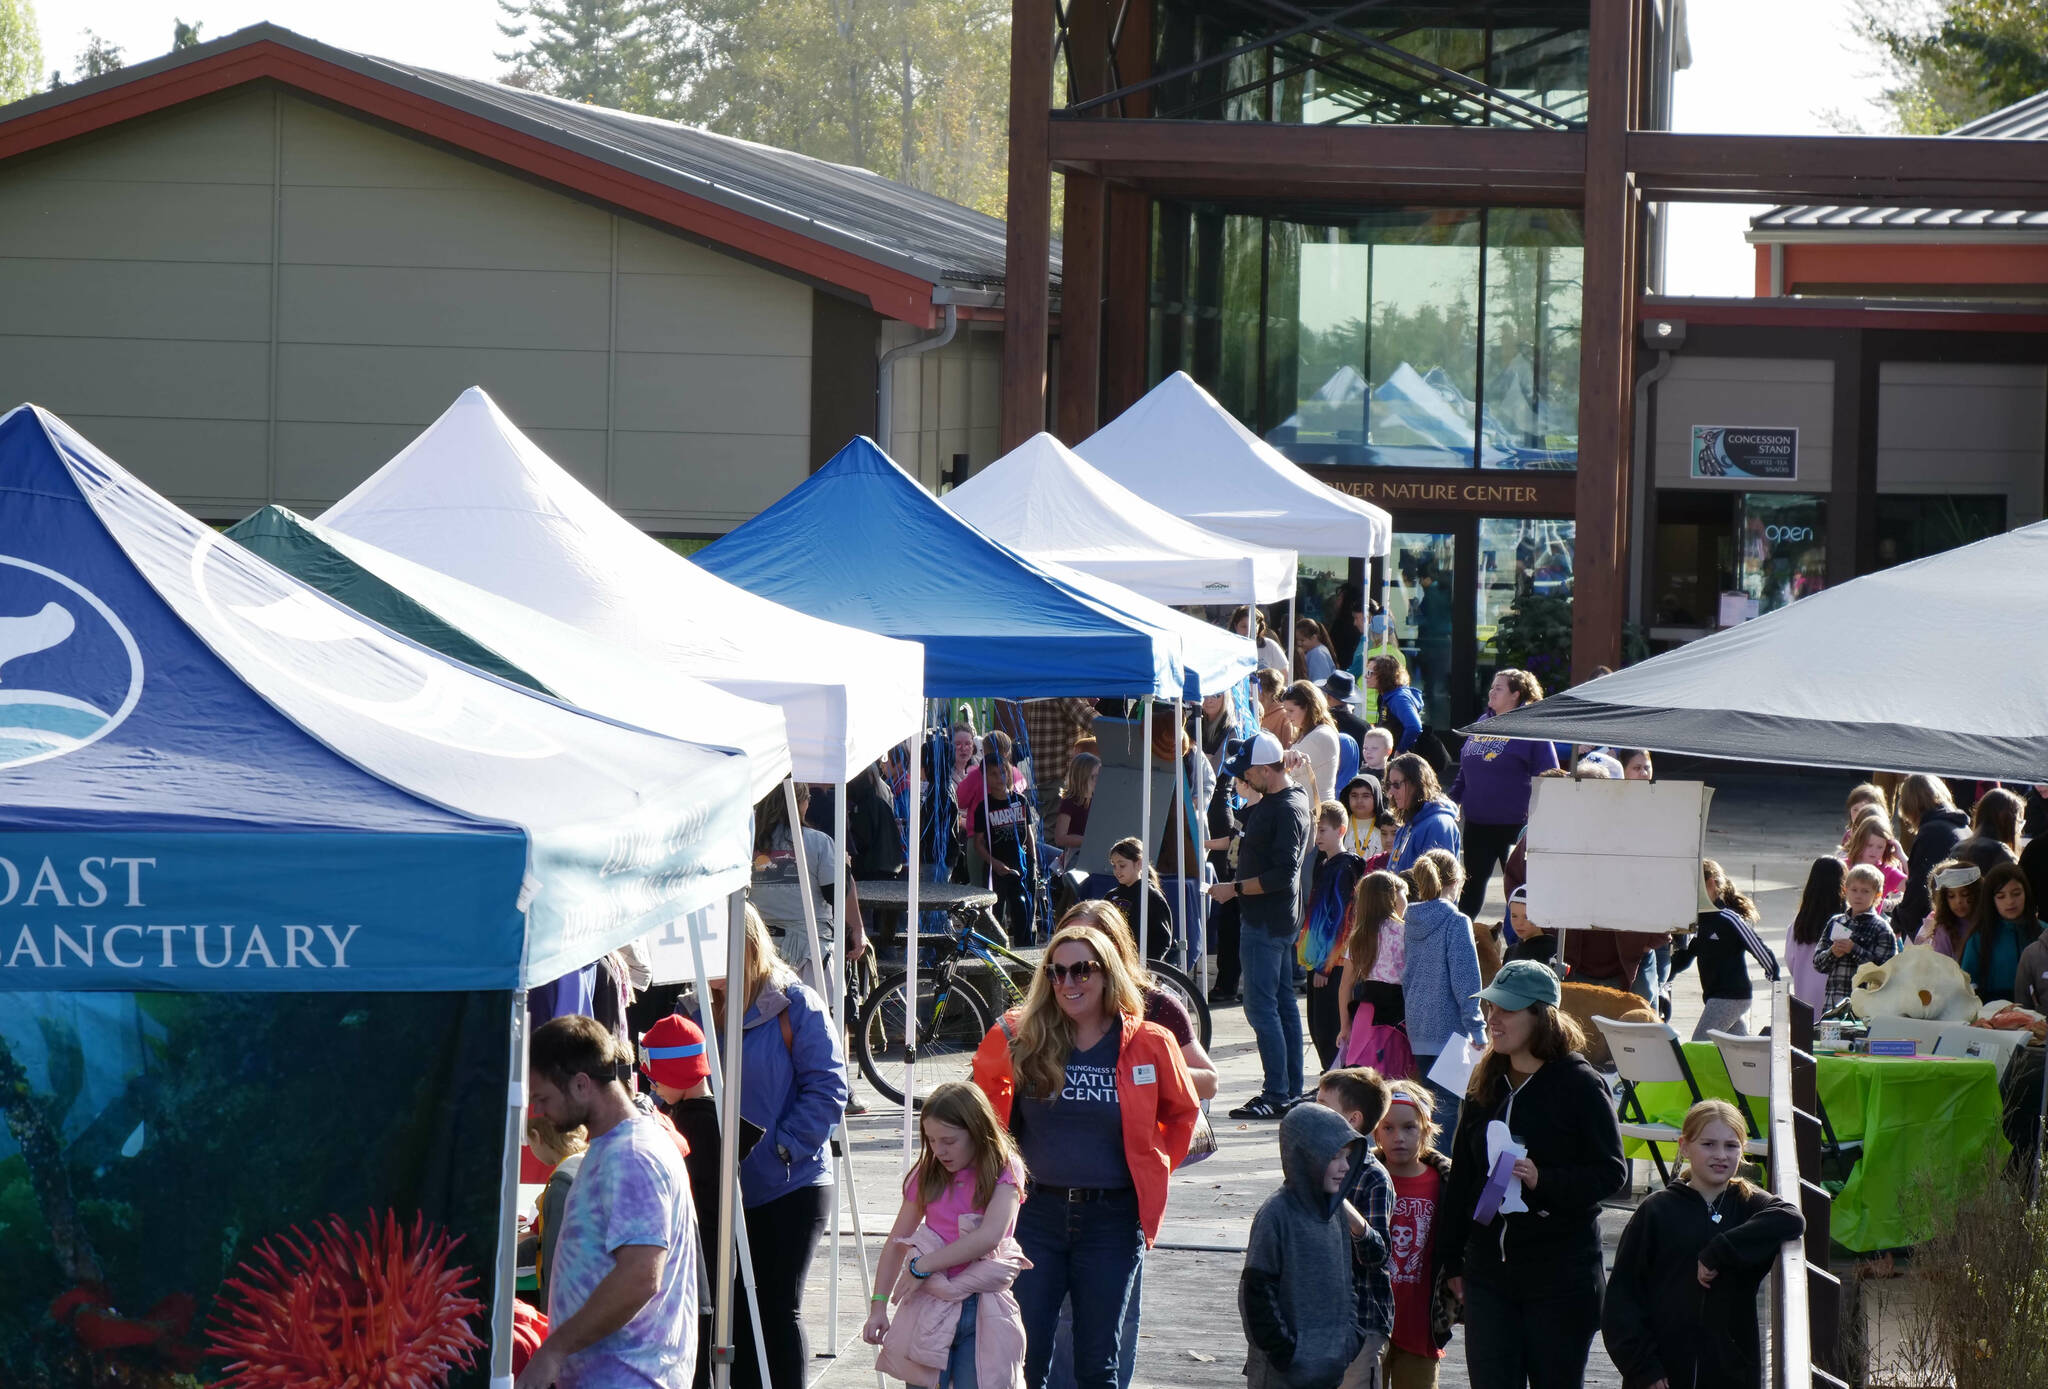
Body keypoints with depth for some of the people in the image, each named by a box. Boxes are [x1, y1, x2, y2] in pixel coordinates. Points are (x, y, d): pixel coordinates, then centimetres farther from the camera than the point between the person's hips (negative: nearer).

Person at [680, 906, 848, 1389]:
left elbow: (827, 1087, -10)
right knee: (733, 1312, 9)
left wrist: (782, 1149, -18)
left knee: (778, 1309, -1)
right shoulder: (696, 1011, 7)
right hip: (717, 1190, 5)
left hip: (790, 1189, -5)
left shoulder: (795, 1006, -8)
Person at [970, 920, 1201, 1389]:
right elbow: (984, 1098, 17)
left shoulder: (1149, 1045, -2)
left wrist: (1153, 1167, 7)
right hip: (1035, 1214, 0)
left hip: (1112, 1219, 0)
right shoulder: (1021, 1038, -2)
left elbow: (1182, 1113, 15)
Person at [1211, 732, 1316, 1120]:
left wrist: (1235, 889, -19)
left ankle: (1276, 1094, -9)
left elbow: (1283, 874, -25)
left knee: (1261, 1007, -9)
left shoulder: (1287, 810, -20)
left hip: (1266, 922, -11)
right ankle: (1292, 1091, 18)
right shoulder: (1294, 801, 12)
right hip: (1279, 919, 11)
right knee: (1283, 1003, 13)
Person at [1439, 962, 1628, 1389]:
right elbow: (1462, 1176, 14)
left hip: (1561, 1277, -5)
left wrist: (1543, 1180, -24)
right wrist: (1454, 1260, 13)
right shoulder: (1486, 1084, 9)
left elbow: (1611, 1172, -10)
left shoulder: (1580, 1085, -9)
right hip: (1488, 1270, 5)